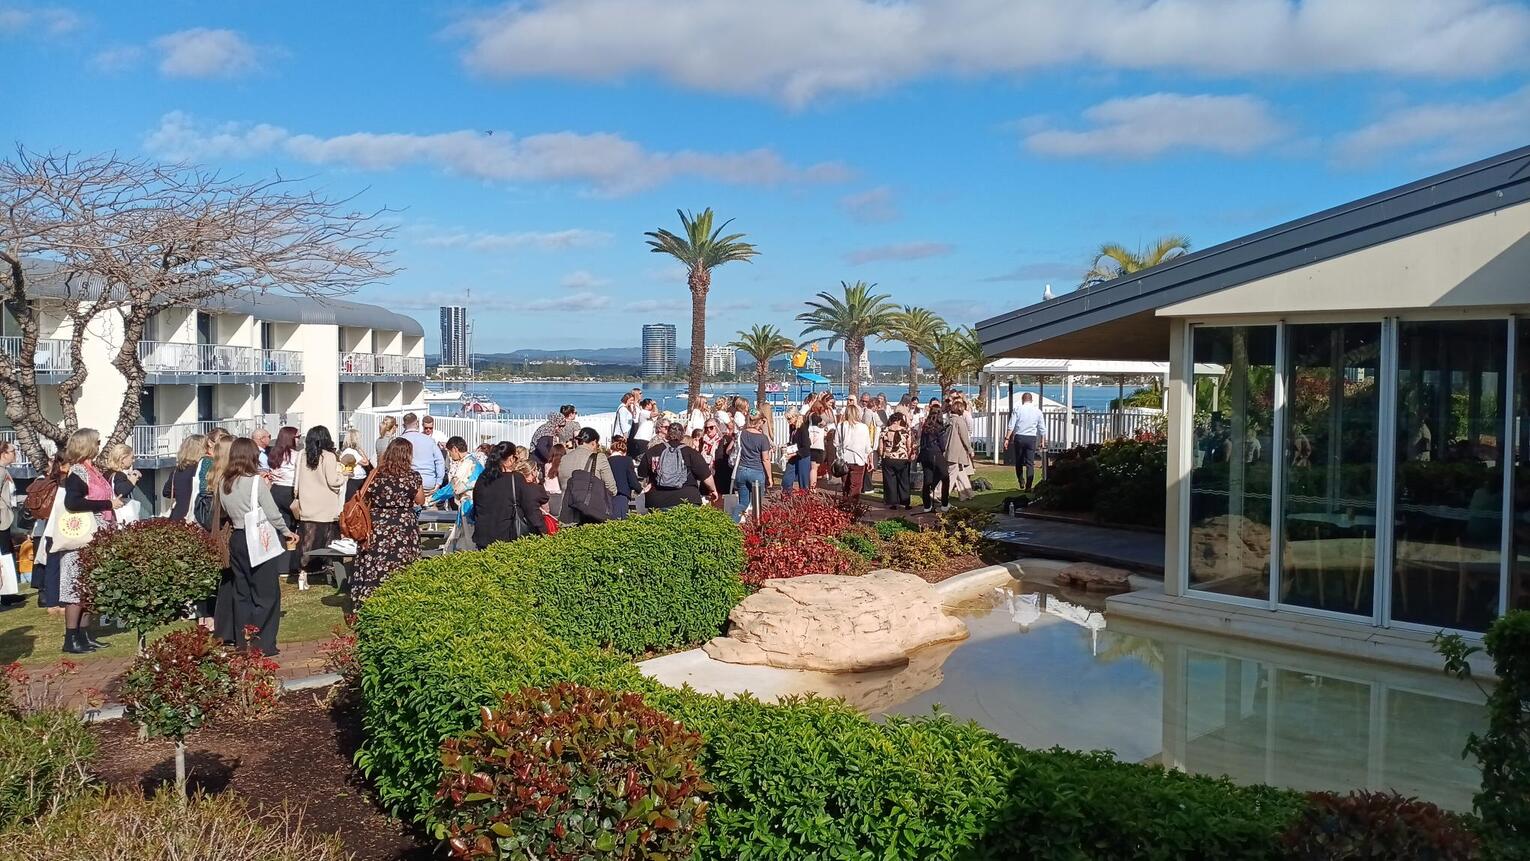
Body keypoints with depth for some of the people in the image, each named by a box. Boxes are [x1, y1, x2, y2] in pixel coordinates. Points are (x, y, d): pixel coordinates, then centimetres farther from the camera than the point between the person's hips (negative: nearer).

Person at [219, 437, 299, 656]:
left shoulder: (224, 484, 3)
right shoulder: (256, 481, -14)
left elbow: (225, 511, 9)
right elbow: (273, 514, -12)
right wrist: (287, 533, 2)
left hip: (237, 539, 6)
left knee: (242, 593, 14)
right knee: (266, 594, 3)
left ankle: (243, 643, 19)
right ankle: (263, 645, 5)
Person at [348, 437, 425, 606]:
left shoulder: (375, 475, 0)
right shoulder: (412, 476, -5)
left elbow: (365, 502, 5)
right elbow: (420, 500, 8)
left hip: (377, 528, 2)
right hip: (403, 529, -2)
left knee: (373, 570, 5)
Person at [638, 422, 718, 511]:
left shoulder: (651, 451, 7)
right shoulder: (691, 453, -1)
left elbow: (642, 474, 16)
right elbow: (706, 476, -1)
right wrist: (713, 490, 15)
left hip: (657, 503, 2)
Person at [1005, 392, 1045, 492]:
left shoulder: (1018, 410, 1)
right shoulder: (1037, 411, 7)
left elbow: (1011, 426, -5)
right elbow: (1042, 429, 8)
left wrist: (1007, 438, -3)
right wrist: (1042, 441, 13)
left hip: (1019, 437, -1)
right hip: (1032, 438, 1)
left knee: (1019, 462, 14)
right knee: (1030, 463, 2)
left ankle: (1021, 482, 13)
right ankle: (1028, 486, -2)